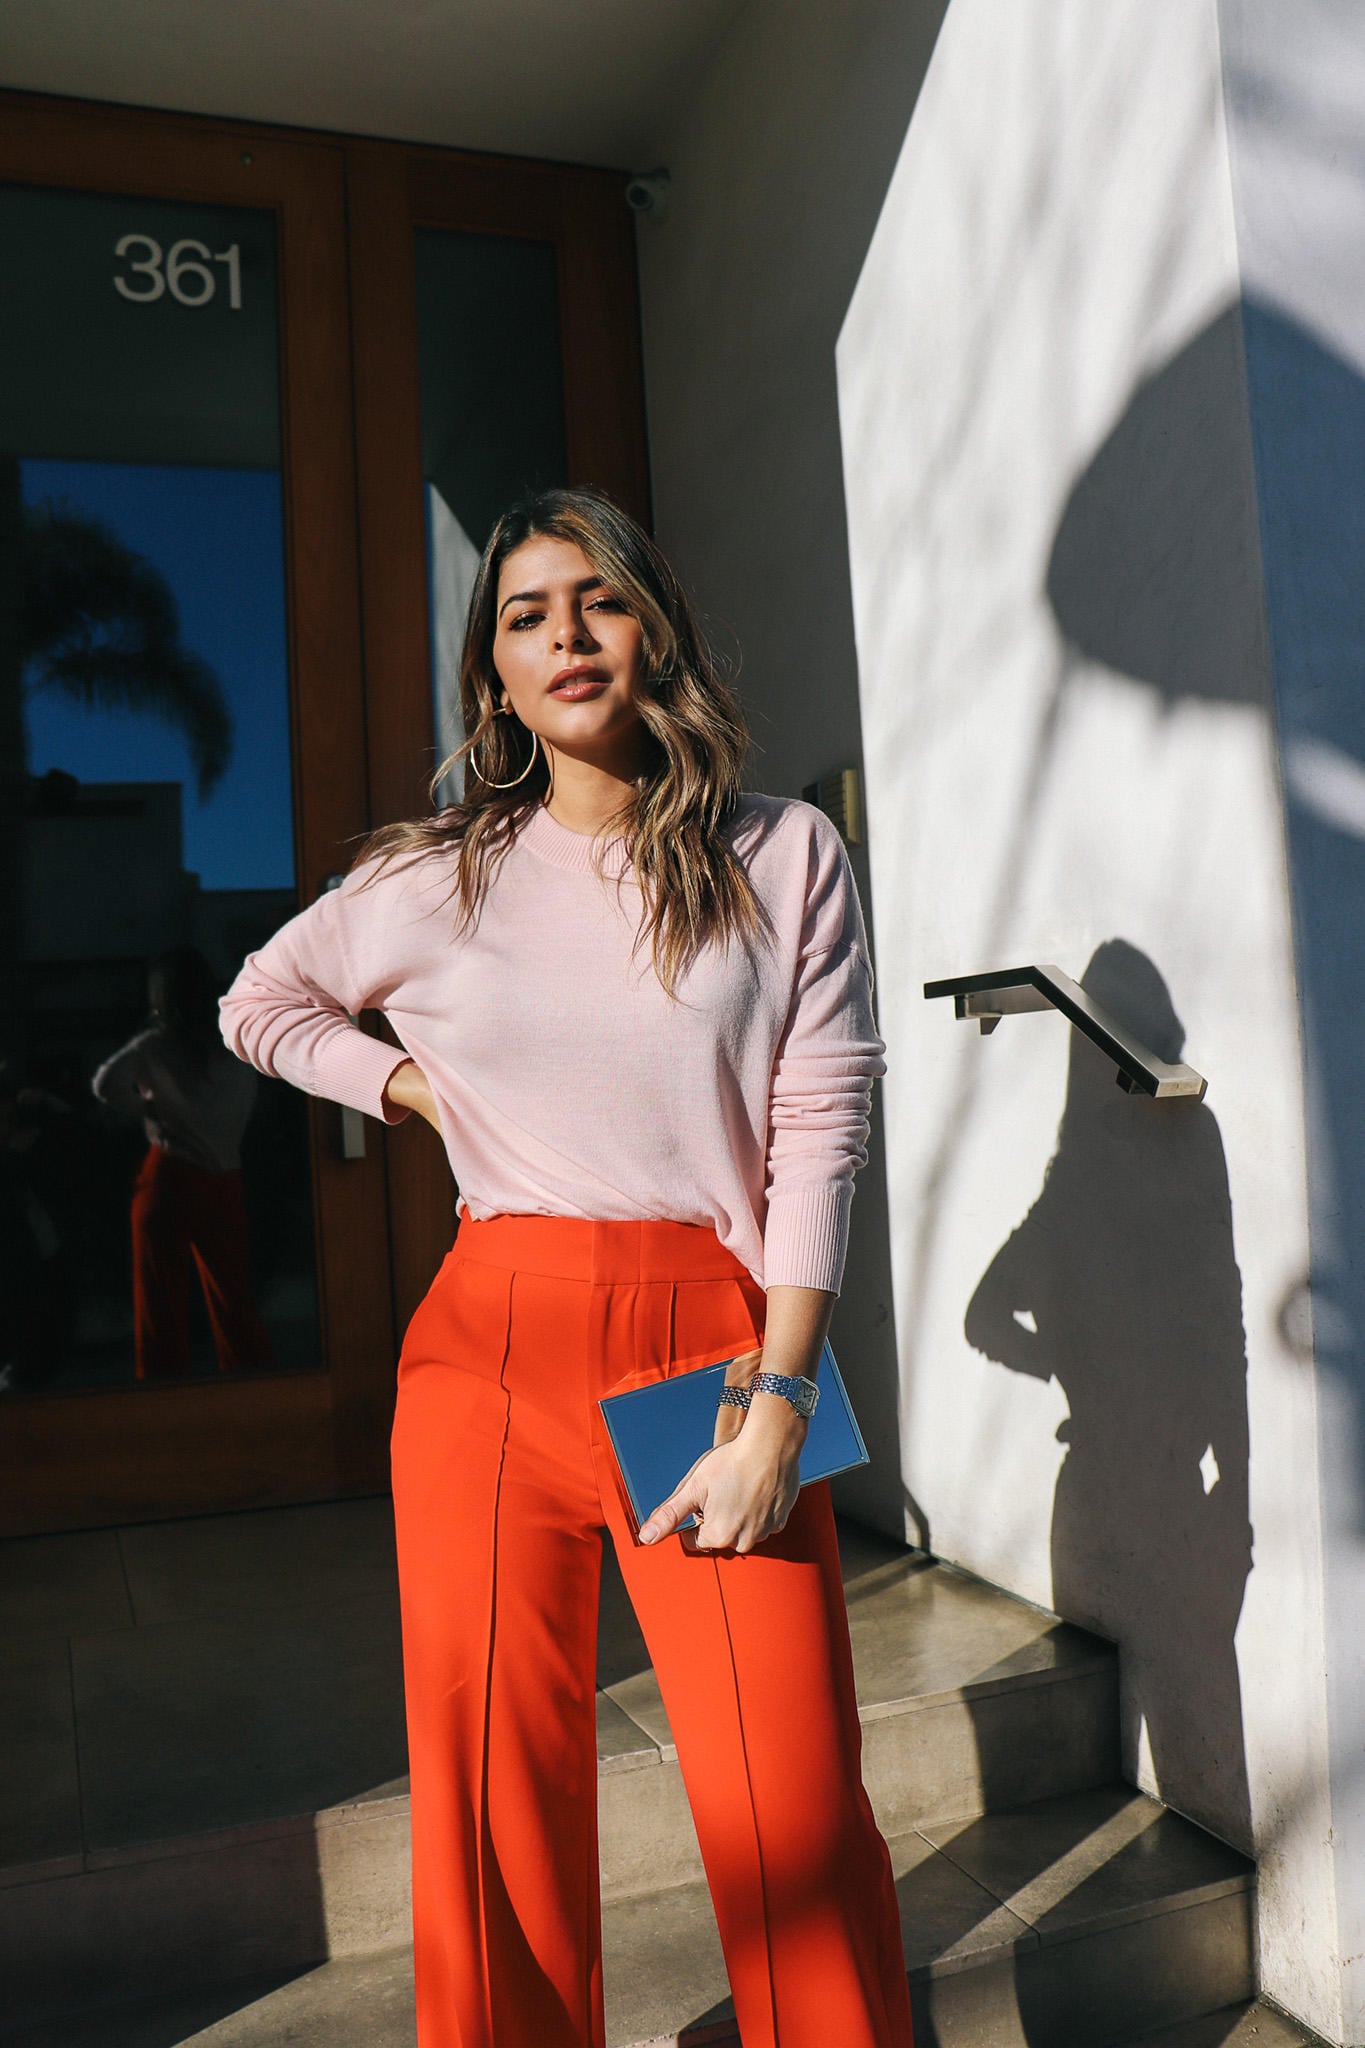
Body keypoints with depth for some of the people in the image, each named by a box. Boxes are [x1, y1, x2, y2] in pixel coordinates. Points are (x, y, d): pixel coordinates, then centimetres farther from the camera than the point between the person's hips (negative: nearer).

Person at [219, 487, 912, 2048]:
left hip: (717, 1343, -1)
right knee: (494, 1796, 9)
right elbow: (258, 1004, 24)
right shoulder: (437, 880, 7)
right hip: (493, 1350, 2)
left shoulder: (787, 858, 4)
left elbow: (820, 1137, -2)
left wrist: (775, 1408, -10)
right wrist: (425, 1093, 8)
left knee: (795, 1814, -4)